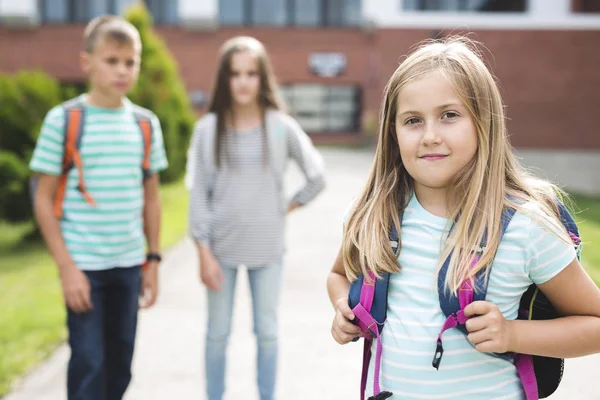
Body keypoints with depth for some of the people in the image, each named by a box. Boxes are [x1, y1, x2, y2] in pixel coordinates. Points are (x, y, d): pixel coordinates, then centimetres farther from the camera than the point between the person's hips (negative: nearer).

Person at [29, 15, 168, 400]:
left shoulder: (145, 123, 4)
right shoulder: (63, 120, -7)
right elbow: (43, 199, -6)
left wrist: (153, 259, 8)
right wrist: (66, 266, -12)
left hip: (129, 263, 4)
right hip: (83, 264, -4)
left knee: (120, 361, 13)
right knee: (88, 361, -1)